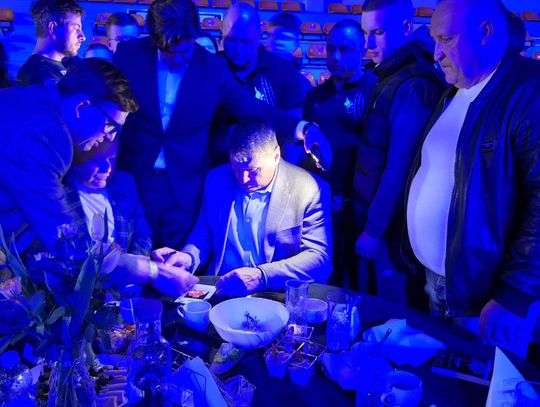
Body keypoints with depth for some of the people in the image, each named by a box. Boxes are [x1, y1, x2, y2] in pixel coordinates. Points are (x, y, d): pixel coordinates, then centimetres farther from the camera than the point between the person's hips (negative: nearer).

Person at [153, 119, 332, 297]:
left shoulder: (310, 190, -10)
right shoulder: (217, 179, 5)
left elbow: (319, 256, -12)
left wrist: (262, 276, -25)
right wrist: (188, 258, -9)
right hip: (220, 292, 4)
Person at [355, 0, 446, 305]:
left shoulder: (413, 88, -19)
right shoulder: (391, 79, 11)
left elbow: (399, 165, -22)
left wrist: (375, 228, -17)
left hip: (391, 228, -9)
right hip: (373, 220, 9)